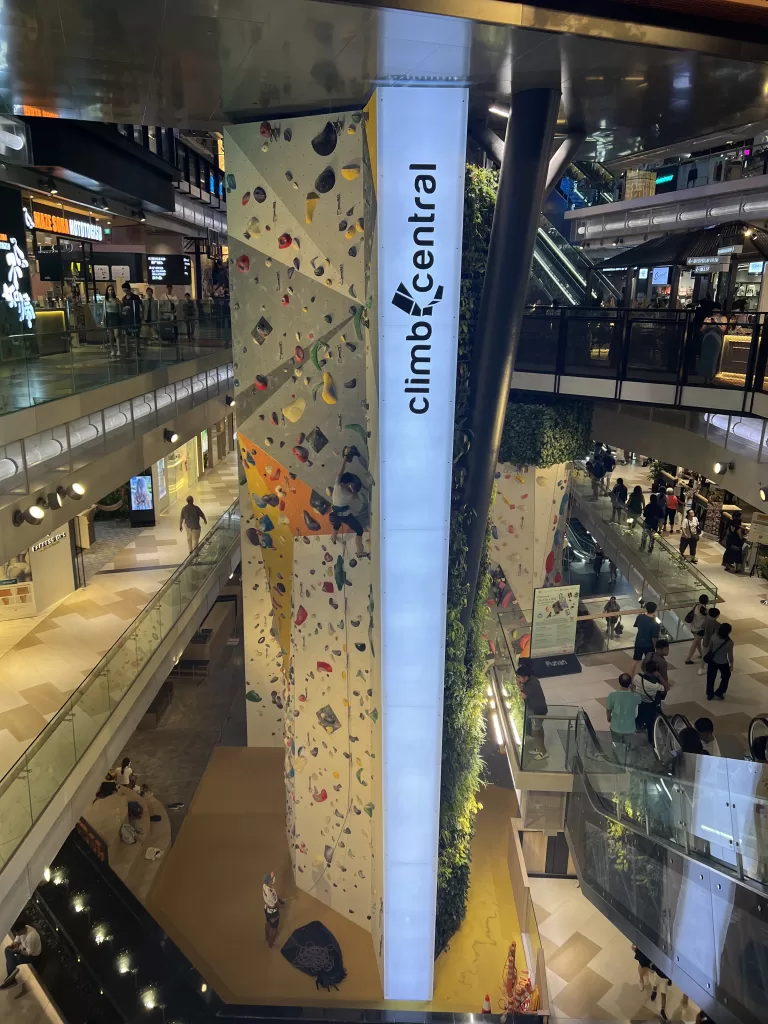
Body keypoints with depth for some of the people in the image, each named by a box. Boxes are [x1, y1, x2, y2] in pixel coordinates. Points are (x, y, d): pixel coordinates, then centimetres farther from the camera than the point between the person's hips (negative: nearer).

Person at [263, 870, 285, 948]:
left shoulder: (265, 885, -18)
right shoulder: (270, 892, -43)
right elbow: (276, 905, -25)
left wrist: (280, 900, 1)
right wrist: (283, 905, -6)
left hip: (267, 909, 7)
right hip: (273, 912, -7)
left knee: (268, 923, 32)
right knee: (274, 928, 19)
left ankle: (267, 938, 57)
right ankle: (270, 944, 41)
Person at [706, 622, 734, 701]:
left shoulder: (714, 637, -16)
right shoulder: (729, 642, -25)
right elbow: (730, 655, -15)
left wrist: (708, 656, 17)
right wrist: (731, 664, 2)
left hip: (712, 661, 3)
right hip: (723, 663, -3)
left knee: (711, 678, 19)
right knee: (725, 677, 26)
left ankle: (710, 695, 31)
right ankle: (719, 693, 32)